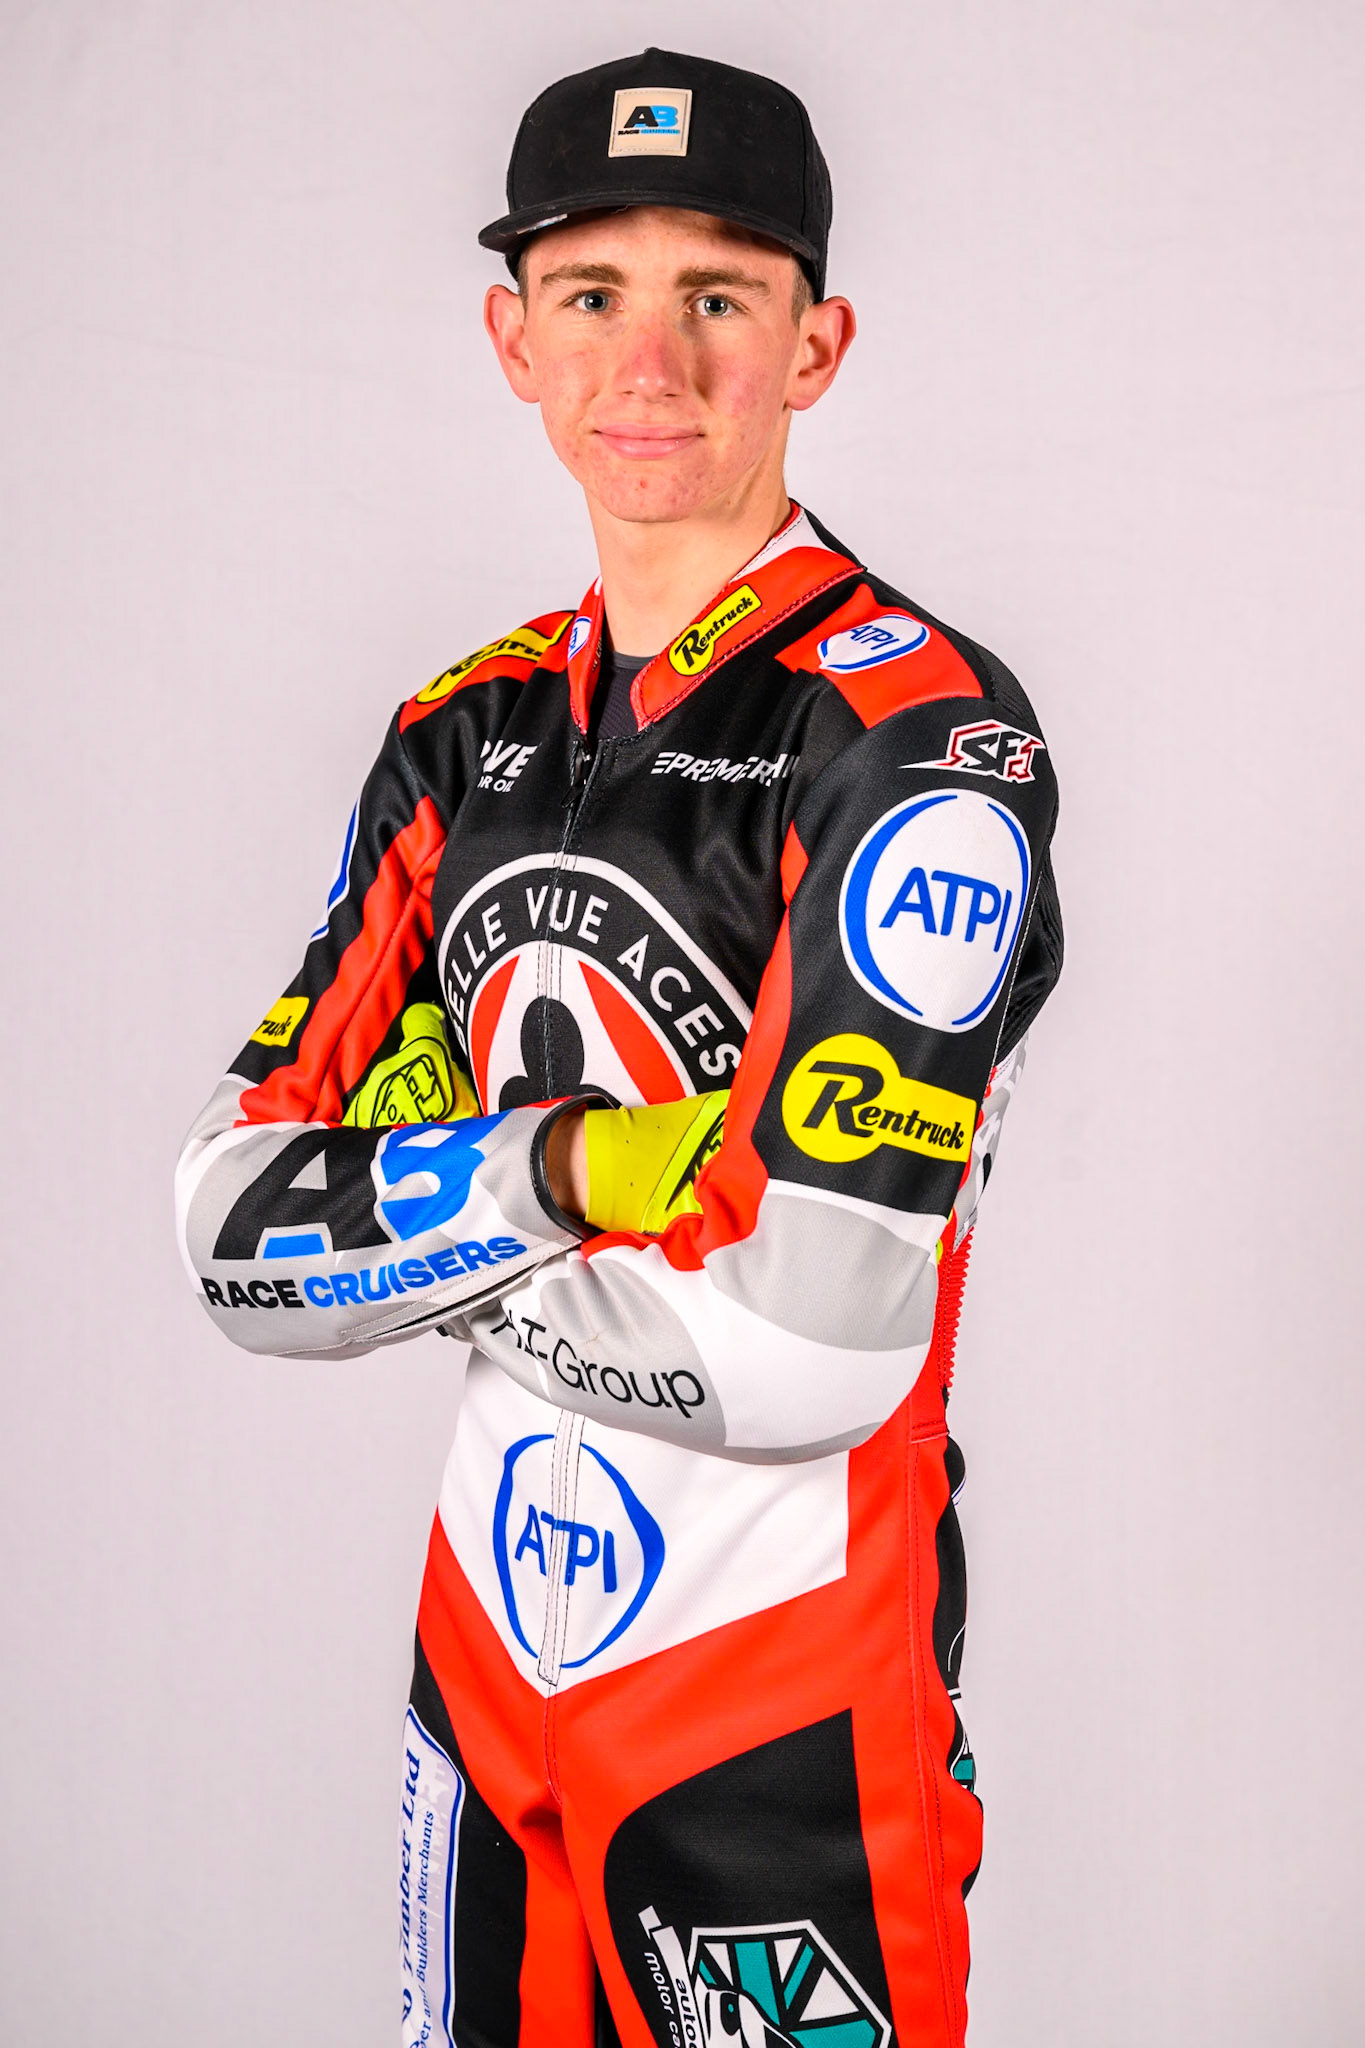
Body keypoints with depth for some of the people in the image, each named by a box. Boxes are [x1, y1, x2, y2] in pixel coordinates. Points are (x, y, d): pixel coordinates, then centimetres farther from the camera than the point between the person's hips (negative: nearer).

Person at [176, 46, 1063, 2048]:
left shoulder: (915, 722, -16)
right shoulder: (465, 736, 6)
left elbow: (795, 1351, -25)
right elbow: (239, 1233, 0)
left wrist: (423, 1245, -9)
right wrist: (570, 1168, -16)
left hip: (787, 1730, -6)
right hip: (484, 1660, 6)